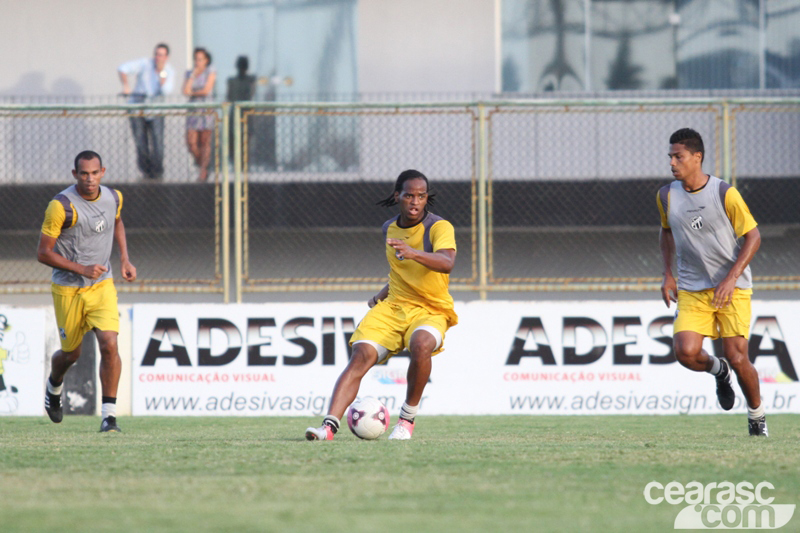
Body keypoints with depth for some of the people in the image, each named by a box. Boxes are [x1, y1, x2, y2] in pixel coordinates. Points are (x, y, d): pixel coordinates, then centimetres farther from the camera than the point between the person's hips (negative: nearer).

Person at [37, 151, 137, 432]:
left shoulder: (114, 198, -2)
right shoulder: (61, 206, -19)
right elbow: (43, 253, -15)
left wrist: (124, 259, 10)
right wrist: (82, 269, -22)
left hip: (102, 285, 3)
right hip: (68, 289, -3)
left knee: (109, 344, -16)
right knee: (71, 353, 11)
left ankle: (109, 413, -9)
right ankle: (54, 386, 46)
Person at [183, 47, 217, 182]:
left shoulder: (211, 72, 0)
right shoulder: (190, 73, 12)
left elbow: (207, 90, -9)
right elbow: (186, 90, -2)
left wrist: (193, 93, 4)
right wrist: (193, 75, -4)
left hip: (207, 109, -4)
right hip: (193, 110, 4)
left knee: (205, 142, -4)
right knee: (191, 142, -6)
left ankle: (203, 171, 0)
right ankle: (200, 163, 17)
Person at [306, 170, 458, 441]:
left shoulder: (439, 227, -10)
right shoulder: (390, 228, 9)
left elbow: (446, 263, -31)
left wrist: (412, 253, -47)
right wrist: (385, 291, 10)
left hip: (431, 310, -5)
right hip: (392, 307, 5)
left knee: (421, 344, -37)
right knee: (361, 355, -20)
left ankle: (407, 419, -16)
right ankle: (330, 424, -27)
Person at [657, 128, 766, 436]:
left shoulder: (725, 194, -13)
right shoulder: (666, 196, 0)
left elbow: (753, 237, -7)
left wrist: (731, 278, -17)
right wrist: (667, 275, 9)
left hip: (733, 288, -3)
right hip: (691, 290, 3)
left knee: (737, 357, -9)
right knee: (685, 352, -19)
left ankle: (756, 413, 18)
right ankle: (718, 370, 17)